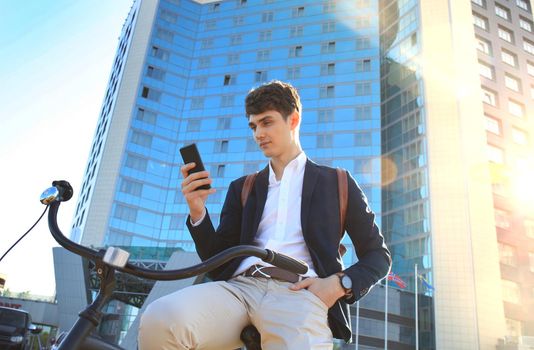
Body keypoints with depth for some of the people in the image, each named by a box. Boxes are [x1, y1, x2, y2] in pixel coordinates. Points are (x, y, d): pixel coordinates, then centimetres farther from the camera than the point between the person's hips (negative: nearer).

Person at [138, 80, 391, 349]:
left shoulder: (336, 183, 17)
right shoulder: (242, 188, 24)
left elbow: (378, 254, 17)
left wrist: (341, 284, -3)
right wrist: (197, 212, 0)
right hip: (239, 287, 4)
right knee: (159, 320, -28)